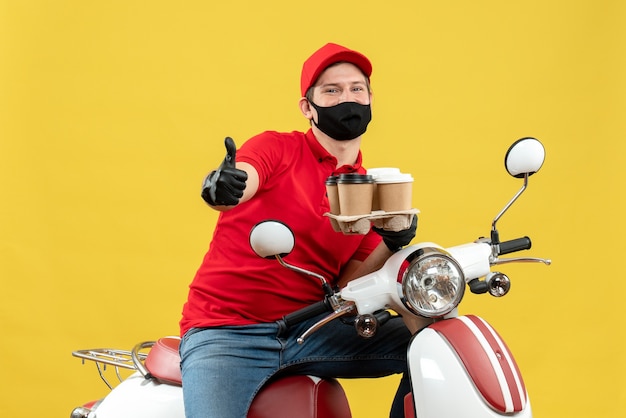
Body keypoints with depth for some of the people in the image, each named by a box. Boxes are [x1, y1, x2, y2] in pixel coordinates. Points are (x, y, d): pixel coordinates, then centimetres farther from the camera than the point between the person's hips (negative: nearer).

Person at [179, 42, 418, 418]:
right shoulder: (277, 148, -1)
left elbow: (347, 287, 7)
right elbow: (239, 182, -24)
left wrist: (391, 247, -10)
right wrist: (221, 189, -48)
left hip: (310, 329, 5)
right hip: (226, 331, -4)